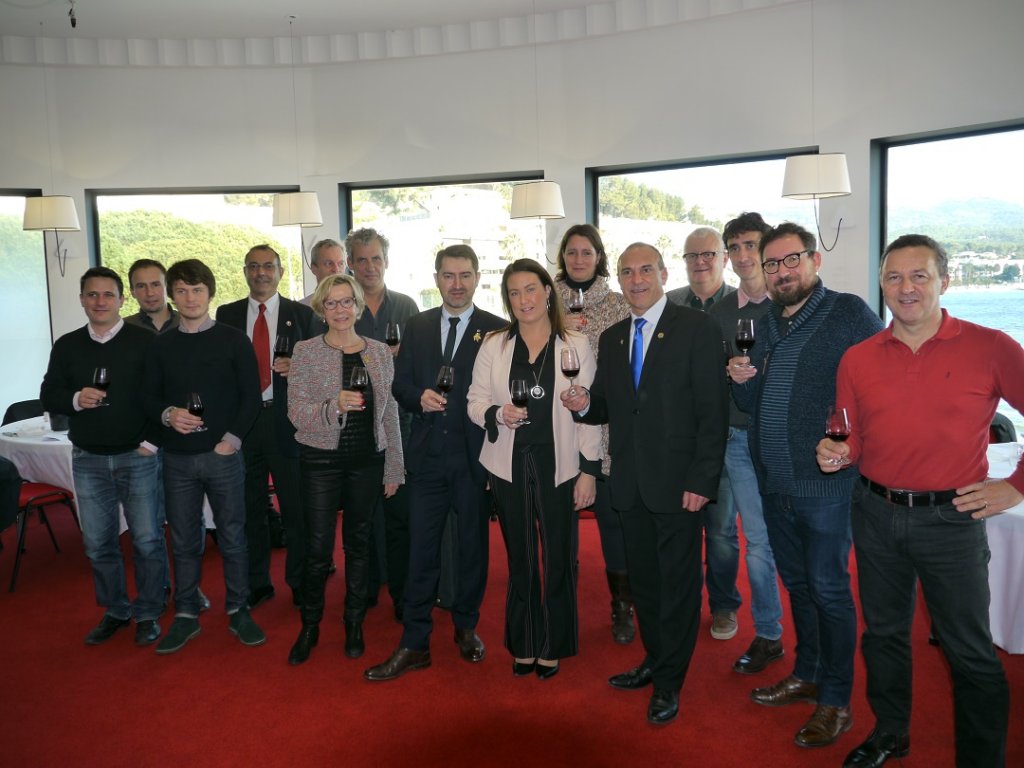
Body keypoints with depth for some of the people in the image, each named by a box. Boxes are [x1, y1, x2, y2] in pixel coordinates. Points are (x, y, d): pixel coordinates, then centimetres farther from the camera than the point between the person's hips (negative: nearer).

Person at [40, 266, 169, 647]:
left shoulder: (145, 341, -4)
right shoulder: (67, 346, 7)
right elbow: (48, 396, 8)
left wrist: (152, 440, -11)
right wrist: (75, 400, -13)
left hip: (138, 457, -3)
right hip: (88, 460, 4)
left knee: (148, 540, 2)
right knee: (98, 543, 11)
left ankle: (148, 613, 18)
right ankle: (115, 611, 27)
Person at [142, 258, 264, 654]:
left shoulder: (234, 340, -1)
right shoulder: (161, 345, 8)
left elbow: (251, 396, -3)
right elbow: (148, 396, 9)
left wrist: (231, 439, -11)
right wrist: (167, 414, -12)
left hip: (223, 455, -2)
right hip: (177, 458, 2)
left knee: (233, 537, 6)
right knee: (184, 541, 10)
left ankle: (238, 611, 20)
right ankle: (186, 615, 23)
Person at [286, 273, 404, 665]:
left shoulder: (379, 352, 4)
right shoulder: (306, 352, -4)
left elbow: (390, 412, 7)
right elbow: (296, 412, -9)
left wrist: (394, 467, 6)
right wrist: (335, 406, -28)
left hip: (367, 460, 2)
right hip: (321, 459, -2)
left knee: (359, 542, 12)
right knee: (318, 547, 1)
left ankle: (354, 623, 28)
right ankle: (310, 625, 23)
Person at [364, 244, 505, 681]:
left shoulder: (497, 330, -2)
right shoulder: (417, 327, 9)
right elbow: (400, 384, 10)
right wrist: (419, 397, -13)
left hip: (474, 456, -2)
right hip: (427, 455, 2)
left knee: (473, 546, 12)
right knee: (421, 550, 4)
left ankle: (466, 626, 32)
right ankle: (414, 644, 13)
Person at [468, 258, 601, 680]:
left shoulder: (576, 345, 0)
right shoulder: (494, 345, 5)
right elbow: (475, 402, 6)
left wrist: (589, 469, -5)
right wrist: (498, 414, -16)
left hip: (558, 466, -1)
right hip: (510, 467, 2)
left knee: (558, 560, 6)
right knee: (520, 559, 12)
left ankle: (553, 646, 25)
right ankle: (523, 645, 28)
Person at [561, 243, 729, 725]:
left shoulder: (697, 329, -7)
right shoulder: (611, 338, 12)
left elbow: (713, 410, -11)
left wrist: (702, 480, -16)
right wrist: (585, 405, -8)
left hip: (677, 482, -5)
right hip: (630, 484, 6)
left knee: (678, 582, 6)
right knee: (643, 577, 17)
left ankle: (669, 682, 22)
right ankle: (655, 660, 36)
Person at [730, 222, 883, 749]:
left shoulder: (849, 314, -9)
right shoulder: (764, 325, 11)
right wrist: (742, 380, -5)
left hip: (824, 481, -6)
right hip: (774, 482, 7)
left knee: (829, 588, 3)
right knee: (797, 582, 18)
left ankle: (835, 700, 18)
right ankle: (807, 674, 35)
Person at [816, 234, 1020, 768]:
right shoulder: (857, 359, 2)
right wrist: (836, 455, -11)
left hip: (950, 518, -3)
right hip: (876, 514, 4)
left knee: (970, 652, 6)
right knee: (883, 633, 18)